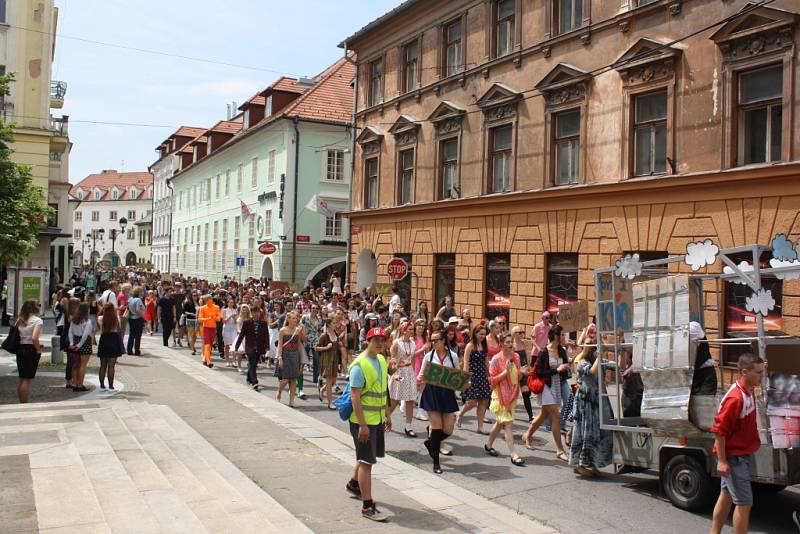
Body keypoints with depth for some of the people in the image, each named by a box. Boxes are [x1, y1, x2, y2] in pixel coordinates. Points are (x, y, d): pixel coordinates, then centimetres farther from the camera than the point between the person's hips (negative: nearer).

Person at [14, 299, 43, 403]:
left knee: (21, 378, 16)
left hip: (20, 349, 7)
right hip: (31, 350, -7)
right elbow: (34, 338, -23)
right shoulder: (37, 320, -12)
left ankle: (21, 403, 25)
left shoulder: (20, 320, 9)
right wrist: (39, 350, -12)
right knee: (27, 379, 0)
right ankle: (24, 404, 5)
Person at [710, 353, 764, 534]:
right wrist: (722, 461, -23)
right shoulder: (735, 398, -25)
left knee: (727, 496, 17)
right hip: (734, 458, -9)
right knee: (744, 503, -3)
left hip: (742, 455, 9)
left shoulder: (749, 392, 4)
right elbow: (719, 431, -24)